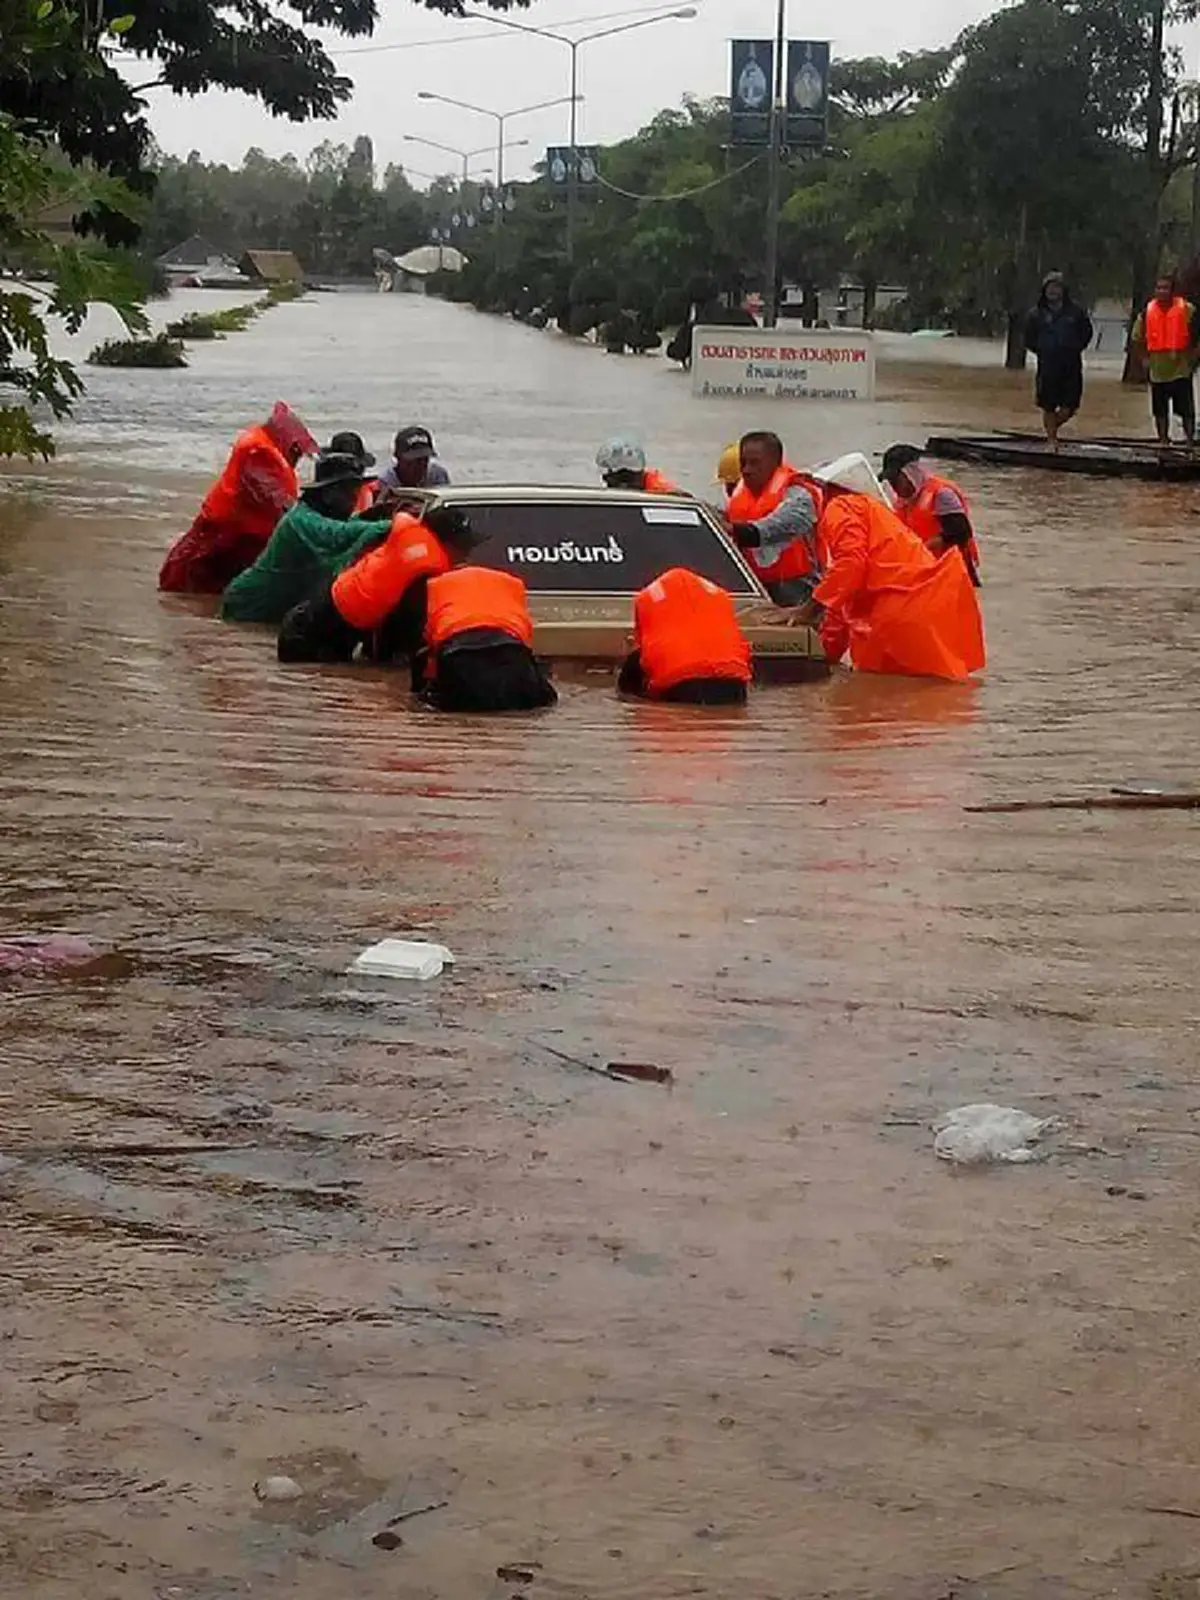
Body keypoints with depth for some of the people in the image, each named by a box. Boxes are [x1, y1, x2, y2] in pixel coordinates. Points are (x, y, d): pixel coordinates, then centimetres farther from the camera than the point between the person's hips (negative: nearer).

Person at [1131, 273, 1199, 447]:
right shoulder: (1148, 311, 3)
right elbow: (1137, 337, 15)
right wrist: (1146, 356, 9)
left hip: (1181, 369, -4)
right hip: (1158, 370, 4)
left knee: (1186, 409, -2)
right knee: (1160, 410, 11)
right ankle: (1163, 439, 21)